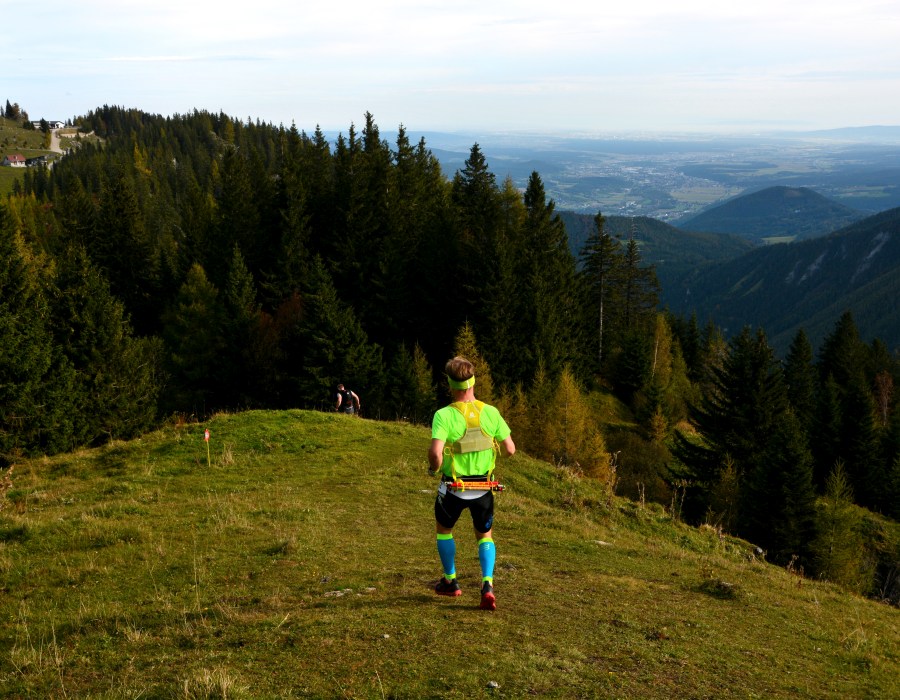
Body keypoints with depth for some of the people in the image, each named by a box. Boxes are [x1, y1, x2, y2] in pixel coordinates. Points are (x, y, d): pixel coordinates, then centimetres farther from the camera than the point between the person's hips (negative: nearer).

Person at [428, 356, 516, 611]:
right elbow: (510, 449, -7)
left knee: (444, 530, 26)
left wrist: (434, 468, -8)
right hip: (484, 488, 2)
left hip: (453, 487, -2)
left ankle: (450, 582, 35)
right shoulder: (491, 412, -9)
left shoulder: (444, 415, -19)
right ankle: (487, 585, -1)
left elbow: (435, 452, -30)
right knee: (485, 536, 20)